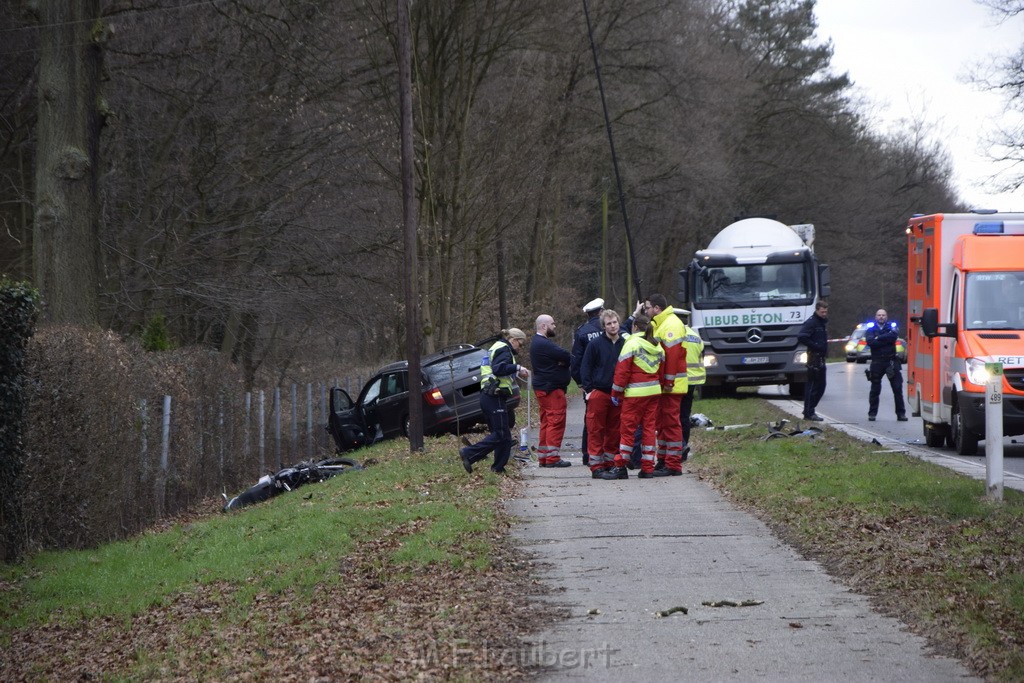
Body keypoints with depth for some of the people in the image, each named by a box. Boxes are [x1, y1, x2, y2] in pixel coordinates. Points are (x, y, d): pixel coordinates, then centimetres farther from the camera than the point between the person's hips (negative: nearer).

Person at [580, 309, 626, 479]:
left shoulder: (625, 344, 7)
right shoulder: (595, 344, -2)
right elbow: (585, 367, 0)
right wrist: (588, 389, -7)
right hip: (598, 393, -4)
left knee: (614, 431, 8)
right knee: (596, 430, -3)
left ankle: (610, 463, 18)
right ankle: (596, 466, 0)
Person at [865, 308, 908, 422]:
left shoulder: (892, 326, 9)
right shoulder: (871, 329, 10)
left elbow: (894, 336, -12)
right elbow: (870, 342, -10)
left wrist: (878, 339, -10)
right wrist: (886, 339, -11)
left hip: (891, 361, 0)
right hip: (877, 362, 0)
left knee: (897, 388, -1)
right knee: (875, 390, 5)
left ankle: (901, 413, 4)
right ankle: (872, 413, 13)